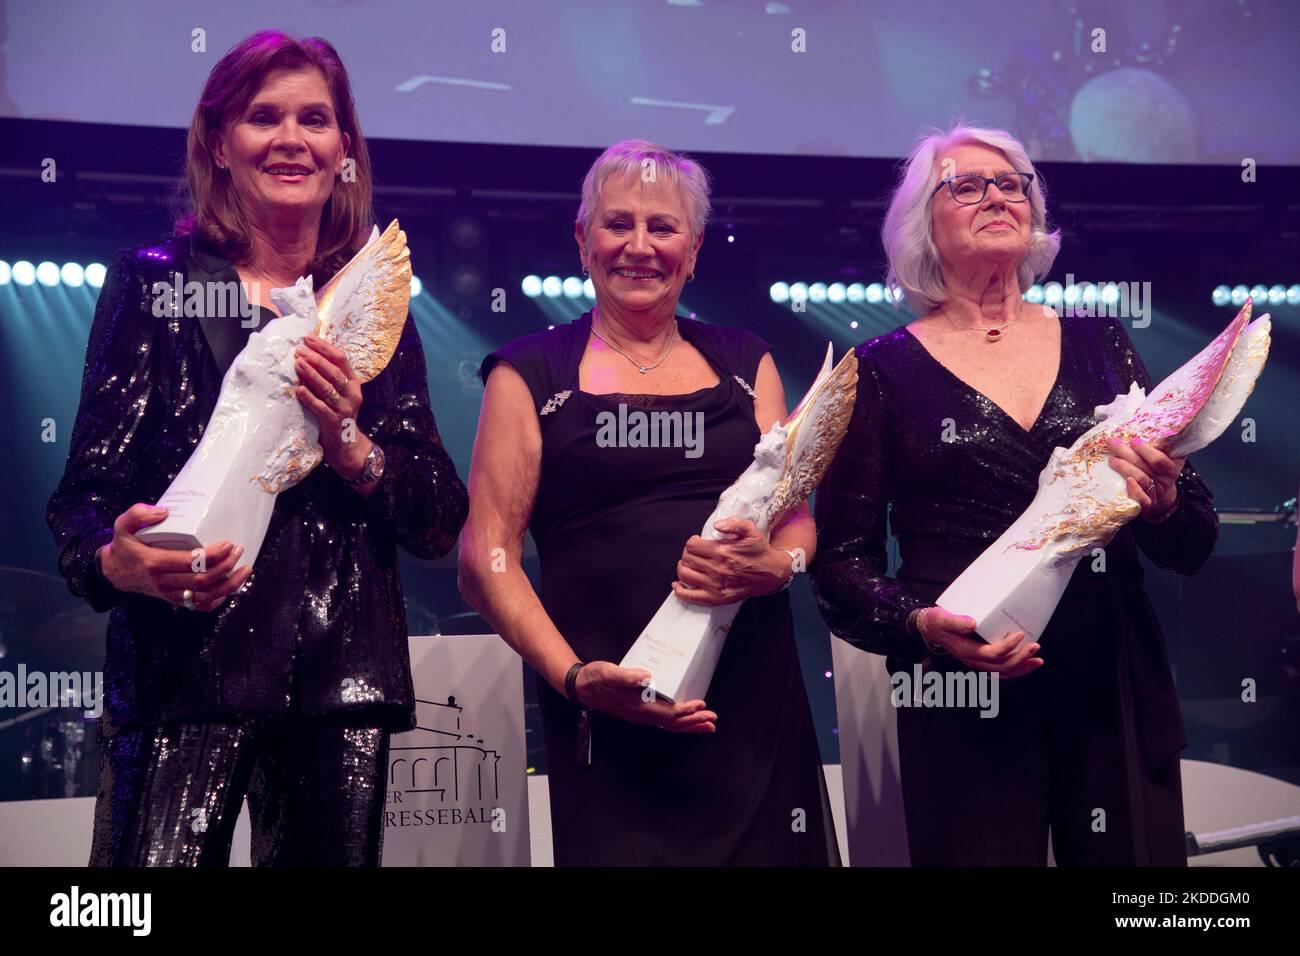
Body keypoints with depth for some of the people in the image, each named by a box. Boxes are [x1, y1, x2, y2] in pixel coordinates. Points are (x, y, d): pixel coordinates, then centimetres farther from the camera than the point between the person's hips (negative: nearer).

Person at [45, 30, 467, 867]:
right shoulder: (156, 282, 5)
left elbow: (442, 523, 10)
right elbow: (89, 489, 0)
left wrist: (352, 446, -8)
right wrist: (119, 562, -23)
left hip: (345, 676, 3)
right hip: (188, 665, -3)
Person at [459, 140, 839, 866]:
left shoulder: (745, 363, 14)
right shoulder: (531, 375, 5)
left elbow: (798, 517, 13)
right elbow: (487, 557, -1)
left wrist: (773, 563, -10)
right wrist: (573, 675, -14)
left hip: (754, 703, 3)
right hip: (606, 718, -2)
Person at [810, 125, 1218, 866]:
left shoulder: (1099, 345, 9)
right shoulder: (884, 369, 2)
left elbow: (1193, 546, 10)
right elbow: (842, 558, 1)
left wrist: (1163, 504, -12)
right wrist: (922, 624, -17)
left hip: (1120, 693, 3)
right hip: (964, 712, -2)